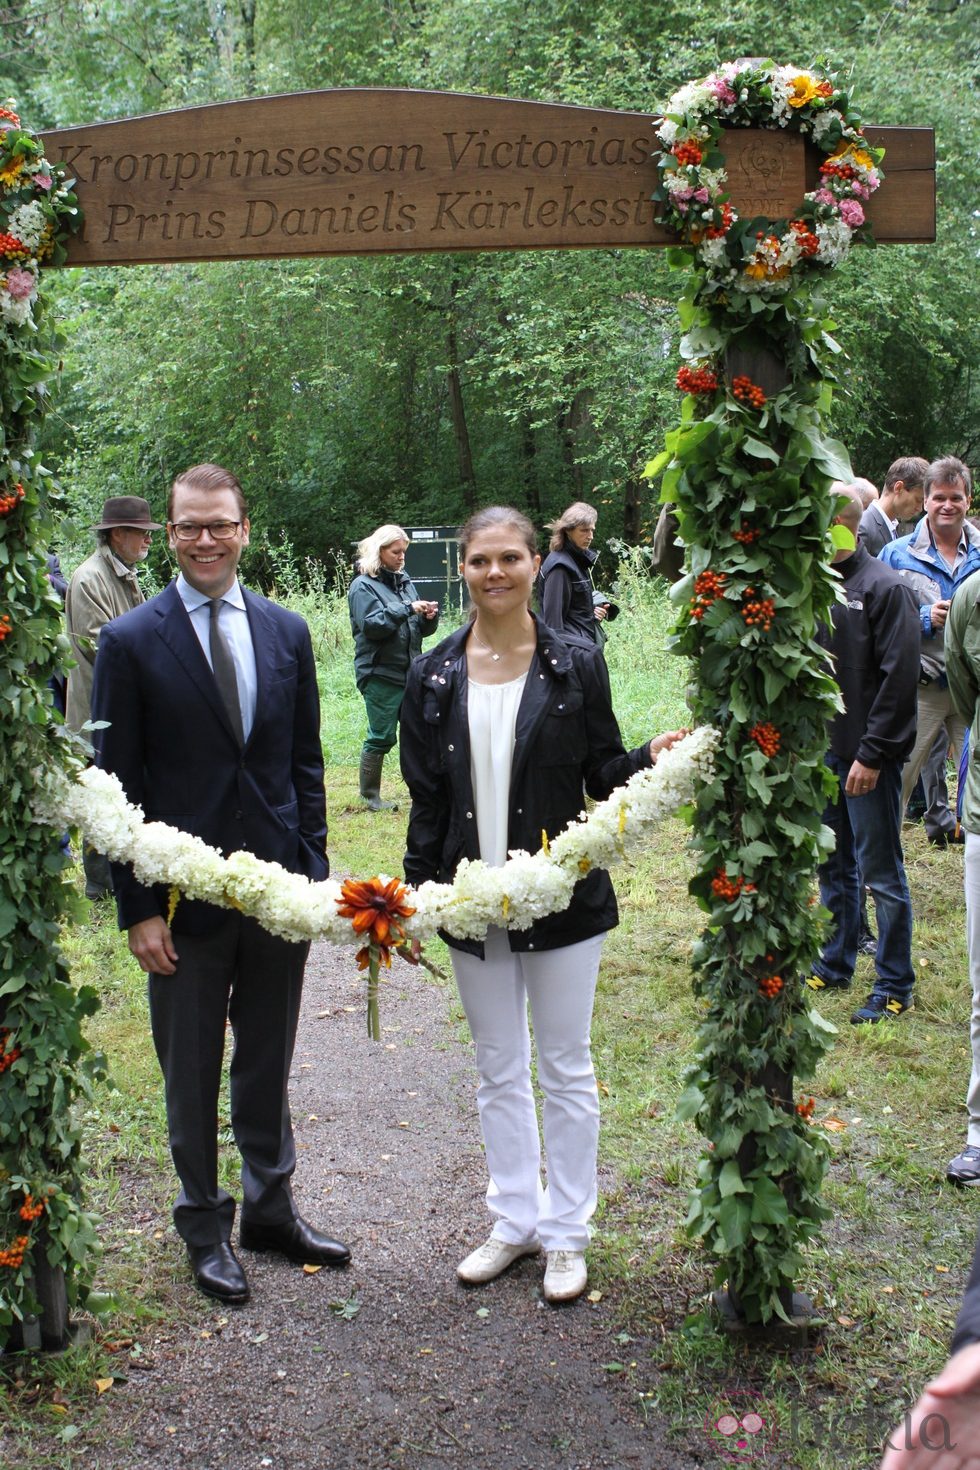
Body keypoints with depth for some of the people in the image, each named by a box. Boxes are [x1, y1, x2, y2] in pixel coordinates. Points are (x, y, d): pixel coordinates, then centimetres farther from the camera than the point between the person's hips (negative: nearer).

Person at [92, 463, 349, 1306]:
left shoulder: (287, 632, 4)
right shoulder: (130, 642, -6)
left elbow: (305, 762, 9)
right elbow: (117, 785, -7)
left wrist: (312, 870, 2)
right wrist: (138, 906, -10)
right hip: (186, 894, -3)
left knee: (269, 1064, 17)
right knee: (191, 1074, 12)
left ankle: (273, 1209, 36)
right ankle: (206, 1228, 30)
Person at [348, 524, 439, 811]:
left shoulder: (405, 582, 14)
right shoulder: (363, 586, -4)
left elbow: (421, 630, 18)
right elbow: (371, 625, -18)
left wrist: (429, 617, -4)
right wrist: (407, 609, -20)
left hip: (410, 672, 6)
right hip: (380, 675, -6)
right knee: (381, 737, -1)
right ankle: (369, 795, 13)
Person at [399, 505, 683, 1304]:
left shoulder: (576, 665, -4)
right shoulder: (433, 676, 1)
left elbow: (605, 773, 0)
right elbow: (426, 799, 4)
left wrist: (654, 758, -21)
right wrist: (415, 894, 0)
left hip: (564, 899, -2)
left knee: (567, 1069, 9)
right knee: (499, 1072, 15)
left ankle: (567, 1231, 24)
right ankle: (516, 1219, 32)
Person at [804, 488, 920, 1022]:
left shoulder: (884, 587, -12)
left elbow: (898, 678, -15)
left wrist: (872, 754, -16)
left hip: (868, 757, -6)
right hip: (820, 752, 7)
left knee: (881, 874, 2)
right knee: (833, 866, 17)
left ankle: (895, 987, 13)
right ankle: (834, 966, 32)